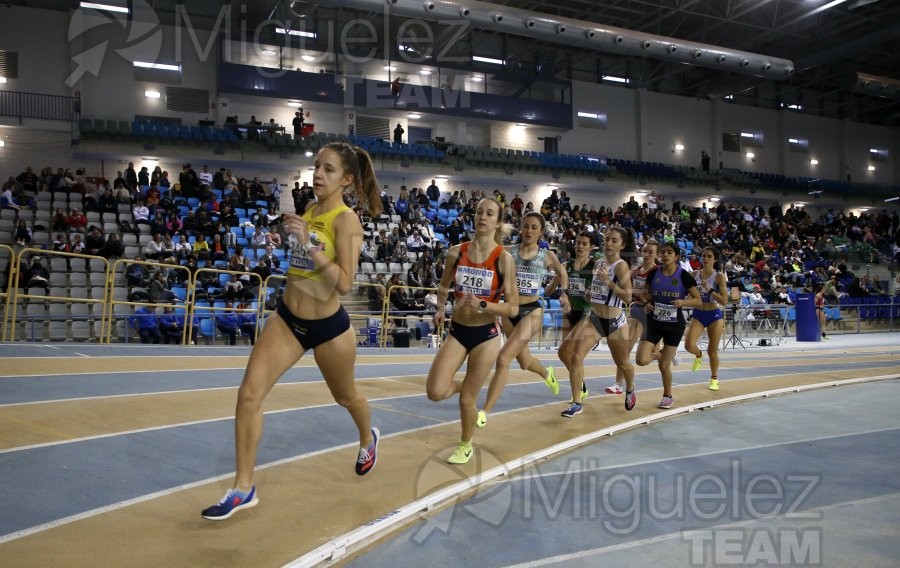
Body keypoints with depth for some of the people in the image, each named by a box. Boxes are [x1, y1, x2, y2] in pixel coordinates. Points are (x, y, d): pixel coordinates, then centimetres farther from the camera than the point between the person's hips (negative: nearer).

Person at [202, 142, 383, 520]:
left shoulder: (346, 220, -17)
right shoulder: (308, 212, 3)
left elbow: (344, 284, -28)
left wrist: (309, 244, -31)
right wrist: (291, 237, 7)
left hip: (329, 326, -5)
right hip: (287, 319, 6)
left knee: (345, 396, 19)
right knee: (249, 393, -8)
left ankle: (368, 439, 54)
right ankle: (243, 489, 3)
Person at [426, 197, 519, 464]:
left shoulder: (504, 259, -12)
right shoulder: (455, 252, -3)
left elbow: (513, 308, -12)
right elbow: (444, 287, 17)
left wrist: (481, 304, -25)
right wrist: (440, 309, 0)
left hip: (485, 335, -3)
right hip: (457, 331, 3)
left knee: (467, 400, 6)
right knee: (435, 392, -12)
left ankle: (466, 445, 35)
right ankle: (462, 386, 25)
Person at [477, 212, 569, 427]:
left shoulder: (547, 256, -1)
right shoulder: (508, 252, -2)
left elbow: (562, 274, 18)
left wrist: (563, 292, 7)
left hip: (532, 311, -3)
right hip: (510, 310, 3)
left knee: (503, 359, -17)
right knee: (524, 362, 22)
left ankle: (485, 412, -8)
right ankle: (547, 374, 59)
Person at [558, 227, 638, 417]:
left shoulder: (621, 266, -13)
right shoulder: (599, 264, 7)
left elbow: (628, 297, -22)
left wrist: (608, 282, -28)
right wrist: (589, 293, 6)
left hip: (615, 322, -5)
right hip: (593, 318, 5)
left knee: (622, 363, 17)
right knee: (574, 355, -14)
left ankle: (630, 390, 49)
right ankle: (576, 403, -3)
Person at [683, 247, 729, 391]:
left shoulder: (719, 276, -8)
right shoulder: (695, 275, 2)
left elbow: (724, 301, -14)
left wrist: (709, 290, -23)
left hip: (714, 315, -2)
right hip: (698, 314, 2)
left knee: (712, 351, 7)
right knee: (689, 345, -17)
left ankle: (714, 379, 29)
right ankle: (698, 356, 20)